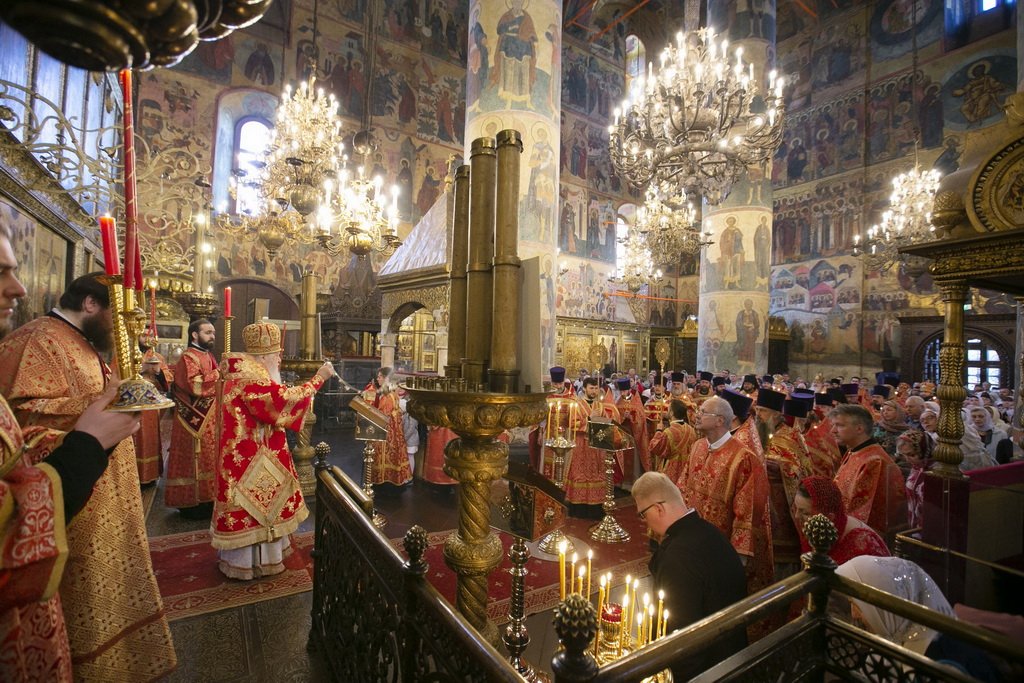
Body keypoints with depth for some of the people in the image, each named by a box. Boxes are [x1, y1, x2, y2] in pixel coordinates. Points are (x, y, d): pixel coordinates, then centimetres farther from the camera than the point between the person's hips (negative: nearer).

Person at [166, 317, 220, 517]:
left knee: (207, 459, 16)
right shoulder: (188, 357, -15)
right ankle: (192, 504, 10)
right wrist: (218, 373, -20)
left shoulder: (207, 355, 14)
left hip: (209, 418, 10)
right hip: (196, 420, -10)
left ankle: (204, 499, 26)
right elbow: (196, 386, -27)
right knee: (195, 461, -1)